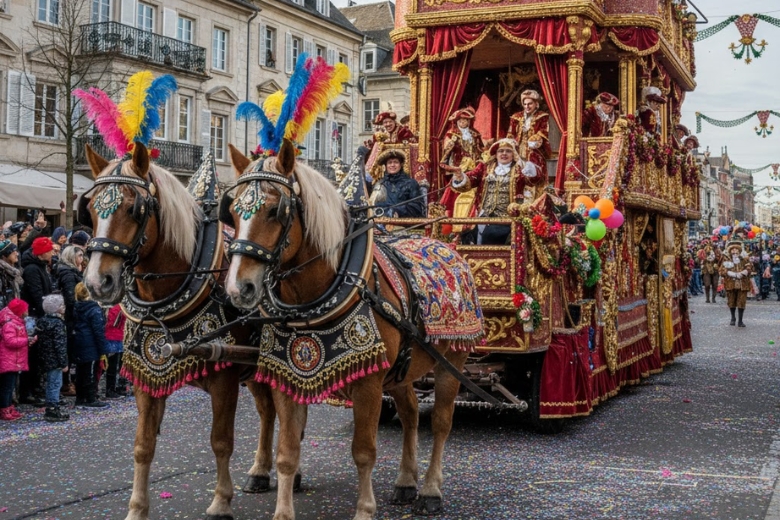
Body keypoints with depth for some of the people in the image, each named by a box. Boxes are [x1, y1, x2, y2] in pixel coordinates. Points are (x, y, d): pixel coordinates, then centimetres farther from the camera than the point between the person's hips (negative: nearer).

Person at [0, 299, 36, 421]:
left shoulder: (17, 321, 16)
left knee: (11, 385, 15)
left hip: (15, 361, 11)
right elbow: (10, 341, -27)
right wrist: (27, 340, -21)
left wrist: (29, 340, 8)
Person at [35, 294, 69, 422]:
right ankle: (52, 410, -2)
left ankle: (51, 409, 24)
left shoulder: (43, 322, 11)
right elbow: (60, 345, -20)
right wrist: (64, 363, -16)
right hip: (55, 360, -9)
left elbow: (38, 338, 16)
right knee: (55, 384, -4)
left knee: (51, 384, 17)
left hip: (46, 359, 9)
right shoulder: (58, 323, -17)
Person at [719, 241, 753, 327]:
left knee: (741, 303, -3)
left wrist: (741, 273, -19)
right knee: (731, 302, 10)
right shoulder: (726, 260, 3)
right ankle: (733, 318, 31)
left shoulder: (744, 259, 7)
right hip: (730, 284, 0)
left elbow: (749, 268, -2)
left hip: (742, 284, 0)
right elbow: (722, 271, -7)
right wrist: (735, 274, -16)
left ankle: (740, 320, 4)